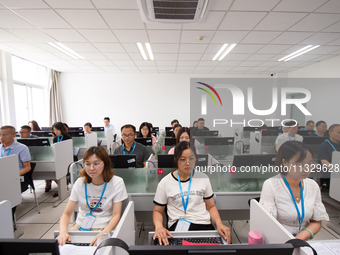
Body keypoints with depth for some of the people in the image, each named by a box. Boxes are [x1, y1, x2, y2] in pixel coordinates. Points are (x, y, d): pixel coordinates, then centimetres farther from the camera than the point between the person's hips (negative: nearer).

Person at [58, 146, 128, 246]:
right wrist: (63, 232, -20)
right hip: (80, 226, 4)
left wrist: (104, 233, -27)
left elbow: (116, 215, -9)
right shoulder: (80, 183, -1)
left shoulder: (116, 183, -10)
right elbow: (67, 213, 0)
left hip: (104, 227, -4)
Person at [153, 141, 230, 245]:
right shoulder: (165, 183, 2)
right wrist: (159, 226, -12)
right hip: (177, 226, -2)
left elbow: (211, 206, 15)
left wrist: (219, 224, -4)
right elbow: (157, 211, 9)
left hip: (203, 224, 2)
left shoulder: (203, 178, 9)